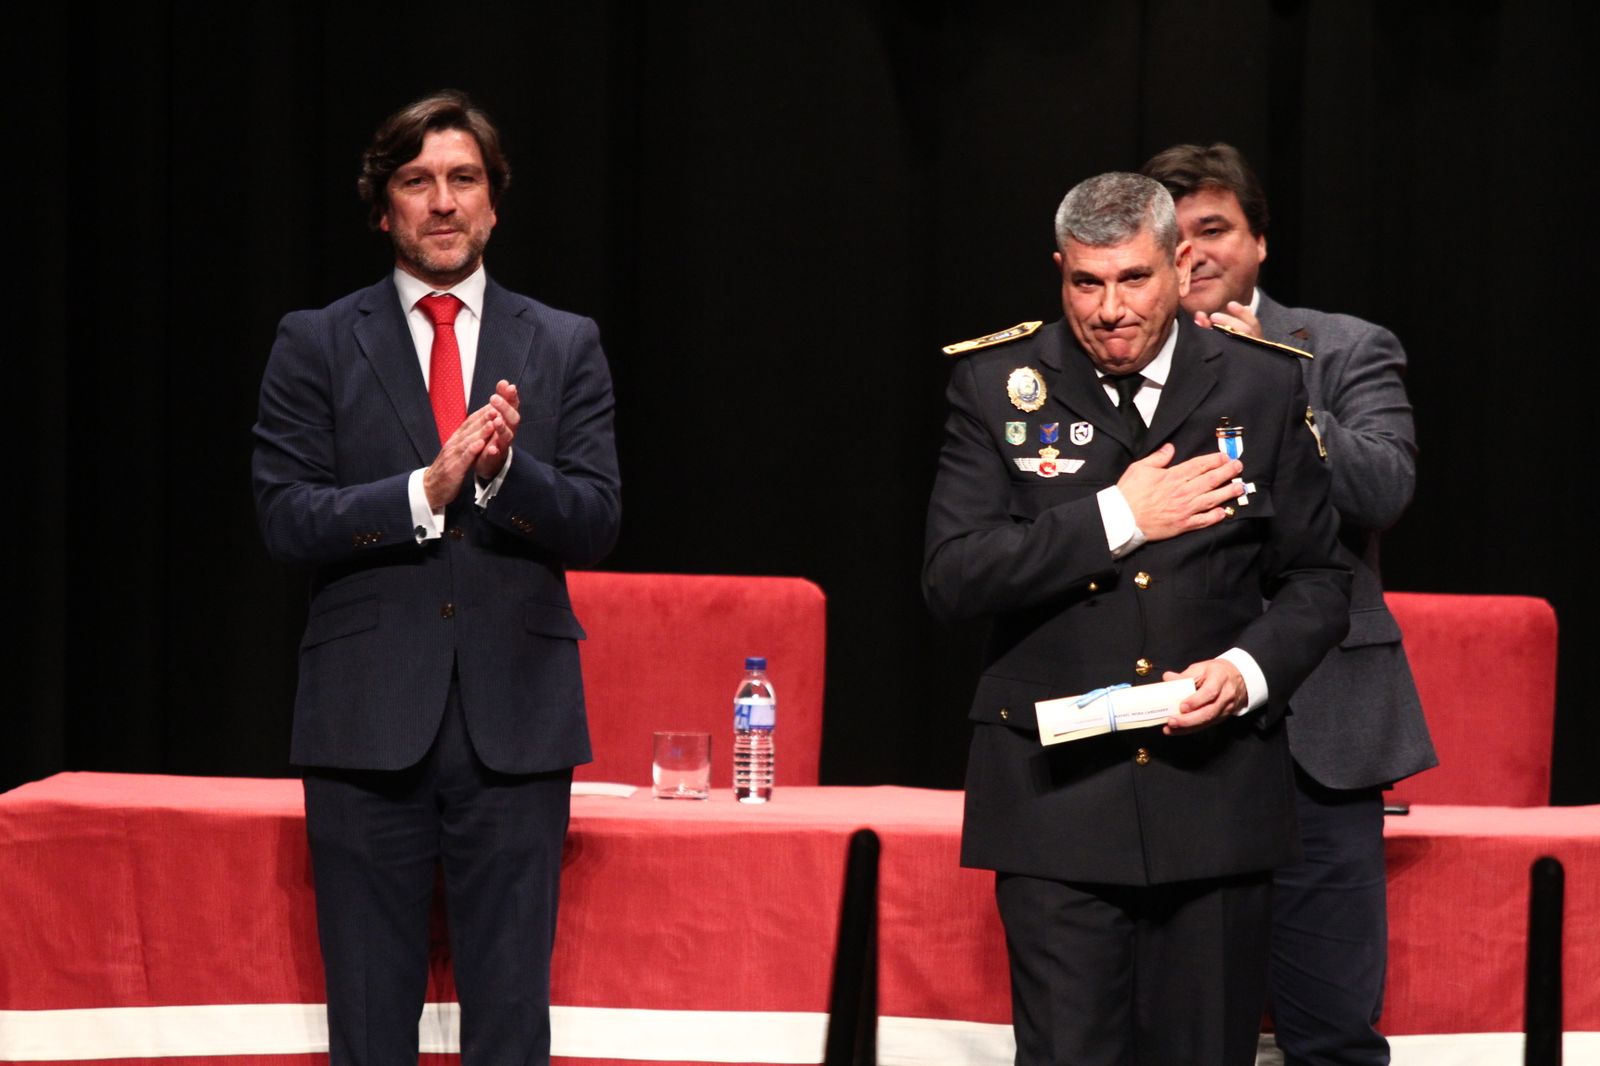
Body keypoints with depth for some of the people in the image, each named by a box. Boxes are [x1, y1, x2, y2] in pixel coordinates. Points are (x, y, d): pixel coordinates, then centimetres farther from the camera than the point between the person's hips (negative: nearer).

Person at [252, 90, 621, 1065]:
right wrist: (425, 490, -17)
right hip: (369, 719, -1)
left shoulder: (566, 346, 10)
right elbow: (286, 516, -4)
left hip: (516, 718, 1)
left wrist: (504, 470, -18)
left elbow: (596, 521, 2)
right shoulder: (317, 346, 6)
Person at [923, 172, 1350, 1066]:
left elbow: (1319, 581, 9)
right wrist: (1116, 518, -13)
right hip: (1057, 794, -1)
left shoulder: (1266, 387, 5)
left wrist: (1249, 670, -10)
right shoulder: (998, 383, 1)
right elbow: (953, 577, -7)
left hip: (1217, 793, 1)